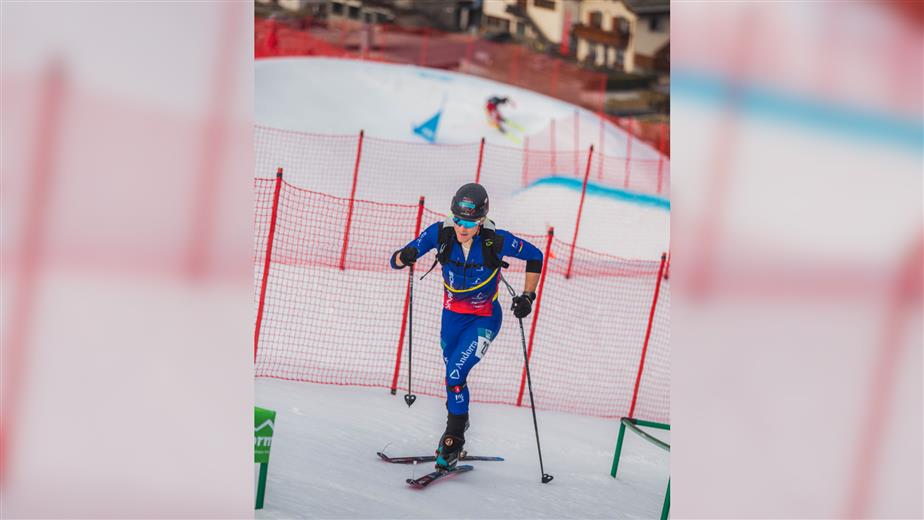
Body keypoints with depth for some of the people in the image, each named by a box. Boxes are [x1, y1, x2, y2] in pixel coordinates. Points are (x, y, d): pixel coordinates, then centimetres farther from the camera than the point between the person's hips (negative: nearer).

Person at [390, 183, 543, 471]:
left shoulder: (496, 241, -24)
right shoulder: (440, 233, -17)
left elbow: (535, 256, -7)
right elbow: (396, 260, -13)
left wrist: (527, 296, -13)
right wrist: (404, 257, -36)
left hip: (485, 319, -4)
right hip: (452, 315, 4)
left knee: (455, 374, -20)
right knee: (453, 376, 17)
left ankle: (452, 441, -5)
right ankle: (459, 422, 41)